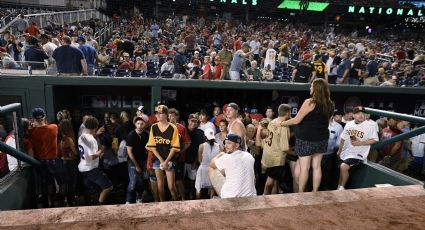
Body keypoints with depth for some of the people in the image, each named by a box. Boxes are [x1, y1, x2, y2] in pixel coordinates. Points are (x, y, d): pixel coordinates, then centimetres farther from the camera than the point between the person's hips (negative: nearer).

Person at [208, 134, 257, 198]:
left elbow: (212, 164, 4)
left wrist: (220, 154, 22)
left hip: (230, 197, -6)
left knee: (211, 169, 9)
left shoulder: (226, 157, -16)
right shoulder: (250, 156, 2)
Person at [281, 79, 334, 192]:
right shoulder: (329, 105, 5)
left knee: (304, 167, 1)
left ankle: (300, 193, 9)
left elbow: (297, 120, -14)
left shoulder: (310, 102, -16)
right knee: (316, 166, 11)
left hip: (306, 138, -6)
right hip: (321, 138, 6)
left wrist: (281, 123, -2)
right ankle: (315, 192, 20)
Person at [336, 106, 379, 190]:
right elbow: (343, 138, 13)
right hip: (345, 153, 6)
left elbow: (375, 139, -9)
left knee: (343, 167, -24)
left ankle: (342, 188, -4)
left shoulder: (369, 126, -11)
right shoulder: (348, 124, 4)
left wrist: (360, 143, -19)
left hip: (358, 154, -6)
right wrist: (339, 151, 20)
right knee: (341, 168, 14)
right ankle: (338, 188, 35)